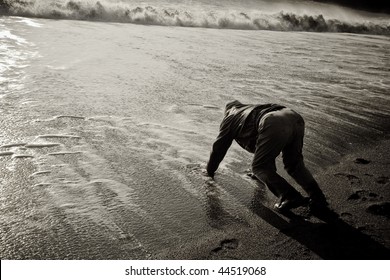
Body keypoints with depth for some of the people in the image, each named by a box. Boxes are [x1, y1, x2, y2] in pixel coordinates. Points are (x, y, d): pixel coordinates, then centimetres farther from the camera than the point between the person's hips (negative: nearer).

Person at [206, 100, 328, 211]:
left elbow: (219, 147, 32)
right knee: (294, 164, 21)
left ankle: (289, 196, -4)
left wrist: (210, 170, 46)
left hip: (274, 125, -7)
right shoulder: (250, 109, 46)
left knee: (259, 168, 6)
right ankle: (317, 197, 9)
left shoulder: (230, 118, 28)